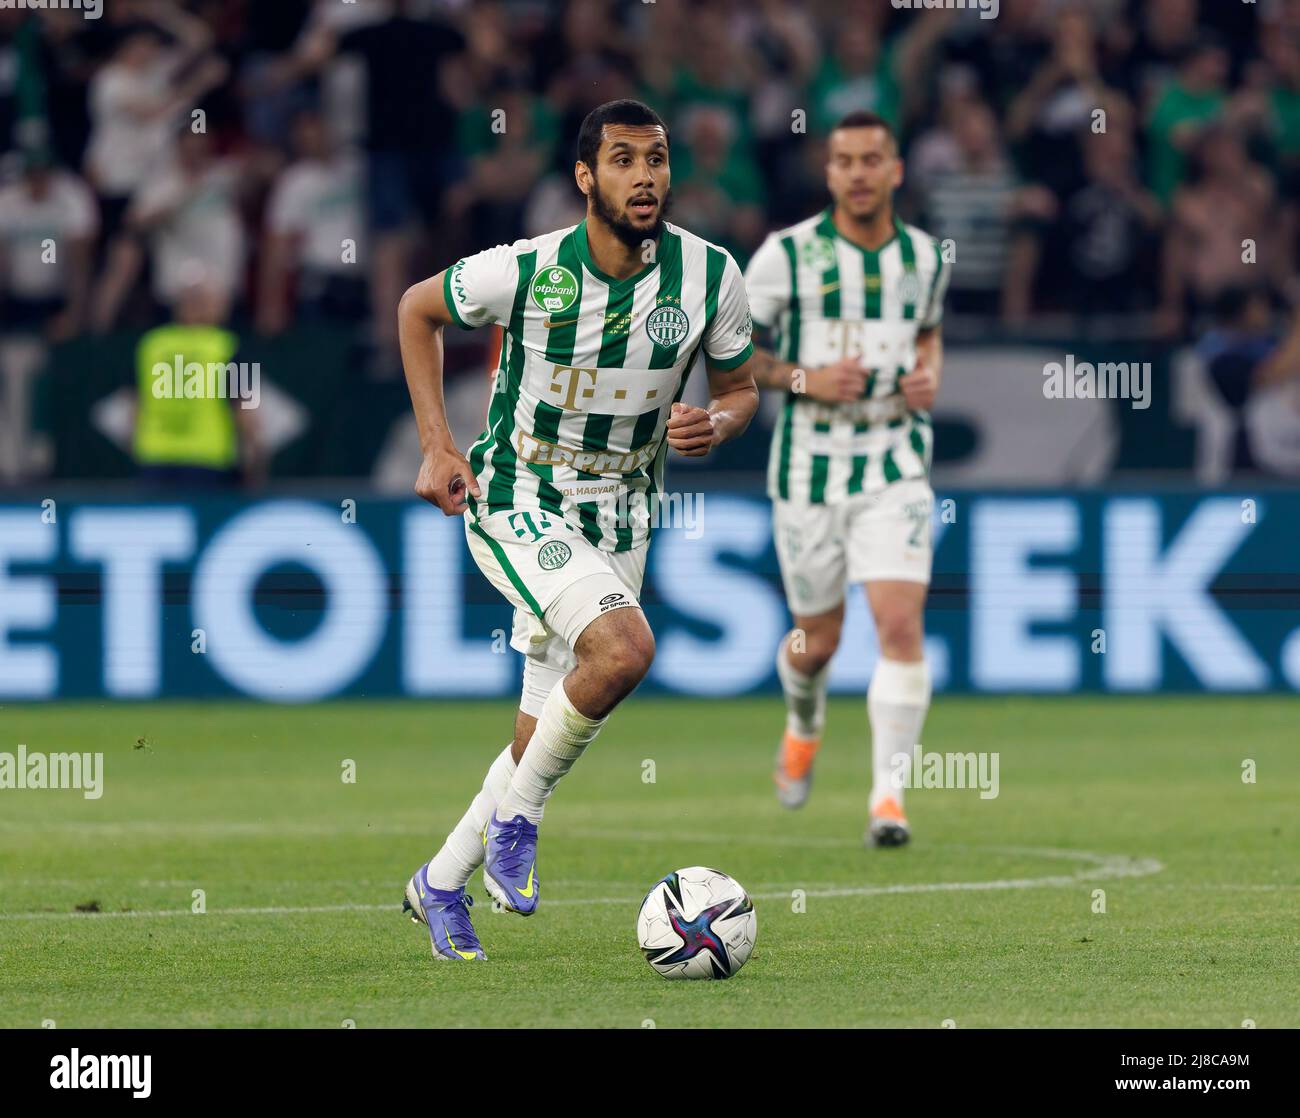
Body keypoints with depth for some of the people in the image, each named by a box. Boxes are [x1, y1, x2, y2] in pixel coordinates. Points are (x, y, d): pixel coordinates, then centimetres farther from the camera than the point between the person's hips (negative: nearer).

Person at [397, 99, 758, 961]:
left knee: (548, 735, 8)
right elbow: (418, 311, 2)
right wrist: (437, 446, -4)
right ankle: (516, 817, -8)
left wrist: (718, 423, -18)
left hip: (619, 517, 5)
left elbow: (740, 388, 6)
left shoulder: (711, 276, -10)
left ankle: (441, 884, 28)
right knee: (623, 649, -29)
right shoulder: (525, 272, -17)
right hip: (518, 506, -5)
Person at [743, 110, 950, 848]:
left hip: (896, 467, 1)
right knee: (819, 640, 10)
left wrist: (930, 375, 2)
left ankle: (889, 792, -12)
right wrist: (803, 378, -16)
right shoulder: (788, 254, -6)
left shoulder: (925, 256, 4)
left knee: (902, 623, -16)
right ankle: (805, 724, 45)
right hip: (810, 467, -1)